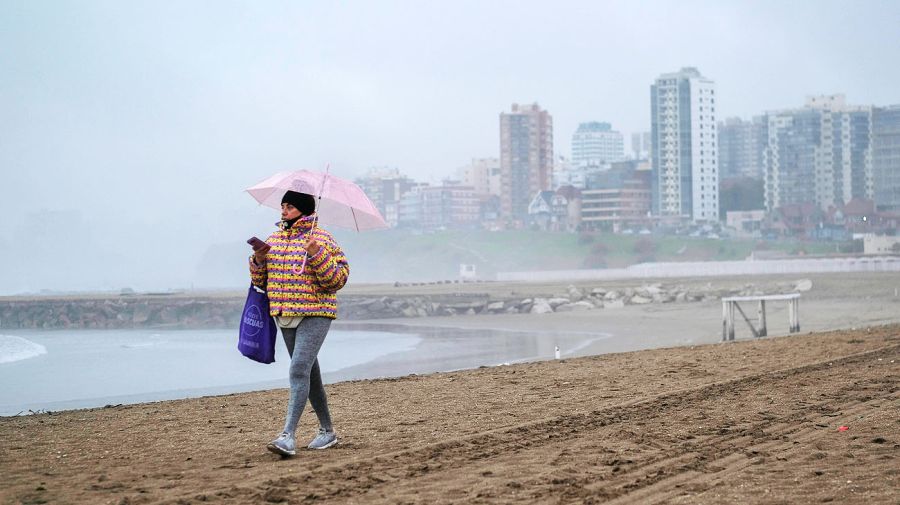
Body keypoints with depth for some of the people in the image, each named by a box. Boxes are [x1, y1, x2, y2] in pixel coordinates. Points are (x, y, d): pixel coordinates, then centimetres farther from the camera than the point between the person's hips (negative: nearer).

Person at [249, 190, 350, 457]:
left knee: (299, 370, -19)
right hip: (285, 316, 7)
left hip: (315, 314, -7)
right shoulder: (274, 239, 13)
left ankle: (288, 436, -25)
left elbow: (338, 279, -12)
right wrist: (259, 261, -1)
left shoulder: (321, 239, -6)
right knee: (310, 373, 14)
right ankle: (327, 431, 26)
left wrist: (318, 255, -23)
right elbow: (261, 280, 18)